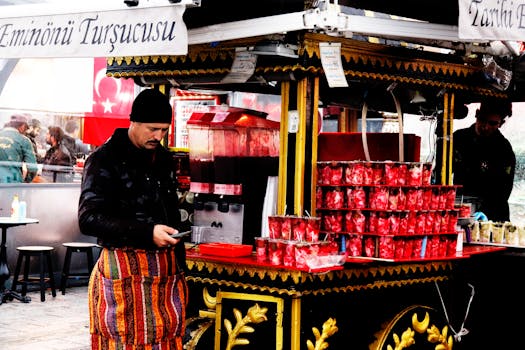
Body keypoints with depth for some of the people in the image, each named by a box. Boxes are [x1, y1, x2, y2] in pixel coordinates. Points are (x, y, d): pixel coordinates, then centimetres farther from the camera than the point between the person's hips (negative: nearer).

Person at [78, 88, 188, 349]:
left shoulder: (164, 159, 15)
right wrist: (147, 232, -21)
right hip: (124, 270, -6)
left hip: (167, 270, 6)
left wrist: (180, 267, 17)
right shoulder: (105, 160, -7)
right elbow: (88, 219, -15)